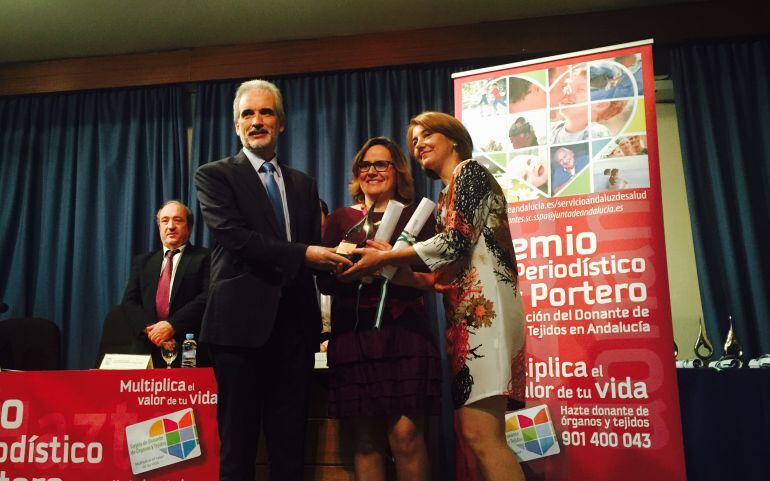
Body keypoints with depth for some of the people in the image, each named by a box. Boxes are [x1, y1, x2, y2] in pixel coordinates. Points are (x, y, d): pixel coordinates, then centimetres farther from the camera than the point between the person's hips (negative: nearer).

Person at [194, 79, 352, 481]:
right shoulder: (214, 175, 3)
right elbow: (234, 237, -12)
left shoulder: (304, 184, 17)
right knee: (238, 443, 6)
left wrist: (333, 258, -9)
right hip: (243, 321, -4)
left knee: (290, 444, 11)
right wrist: (302, 255, -19)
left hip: (295, 324, 4)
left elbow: (313, 247, 13)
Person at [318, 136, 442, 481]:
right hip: (354, 334, 2)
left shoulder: (415, 215, 11)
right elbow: (325, 281, 4)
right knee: (366, 440, 3)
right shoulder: (341, 219, 14)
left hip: (404, 332, -1)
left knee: (405, 436, -7)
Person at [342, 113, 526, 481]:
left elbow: (456, 243, -13)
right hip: (465, 312, 9)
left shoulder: (469, 171, 2)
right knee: (472, 433, 6)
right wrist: (396, 269, 7)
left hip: (483, 306, -9)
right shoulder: (446, 198, 25)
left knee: (480, 434, -14)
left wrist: (384, 257, -8)